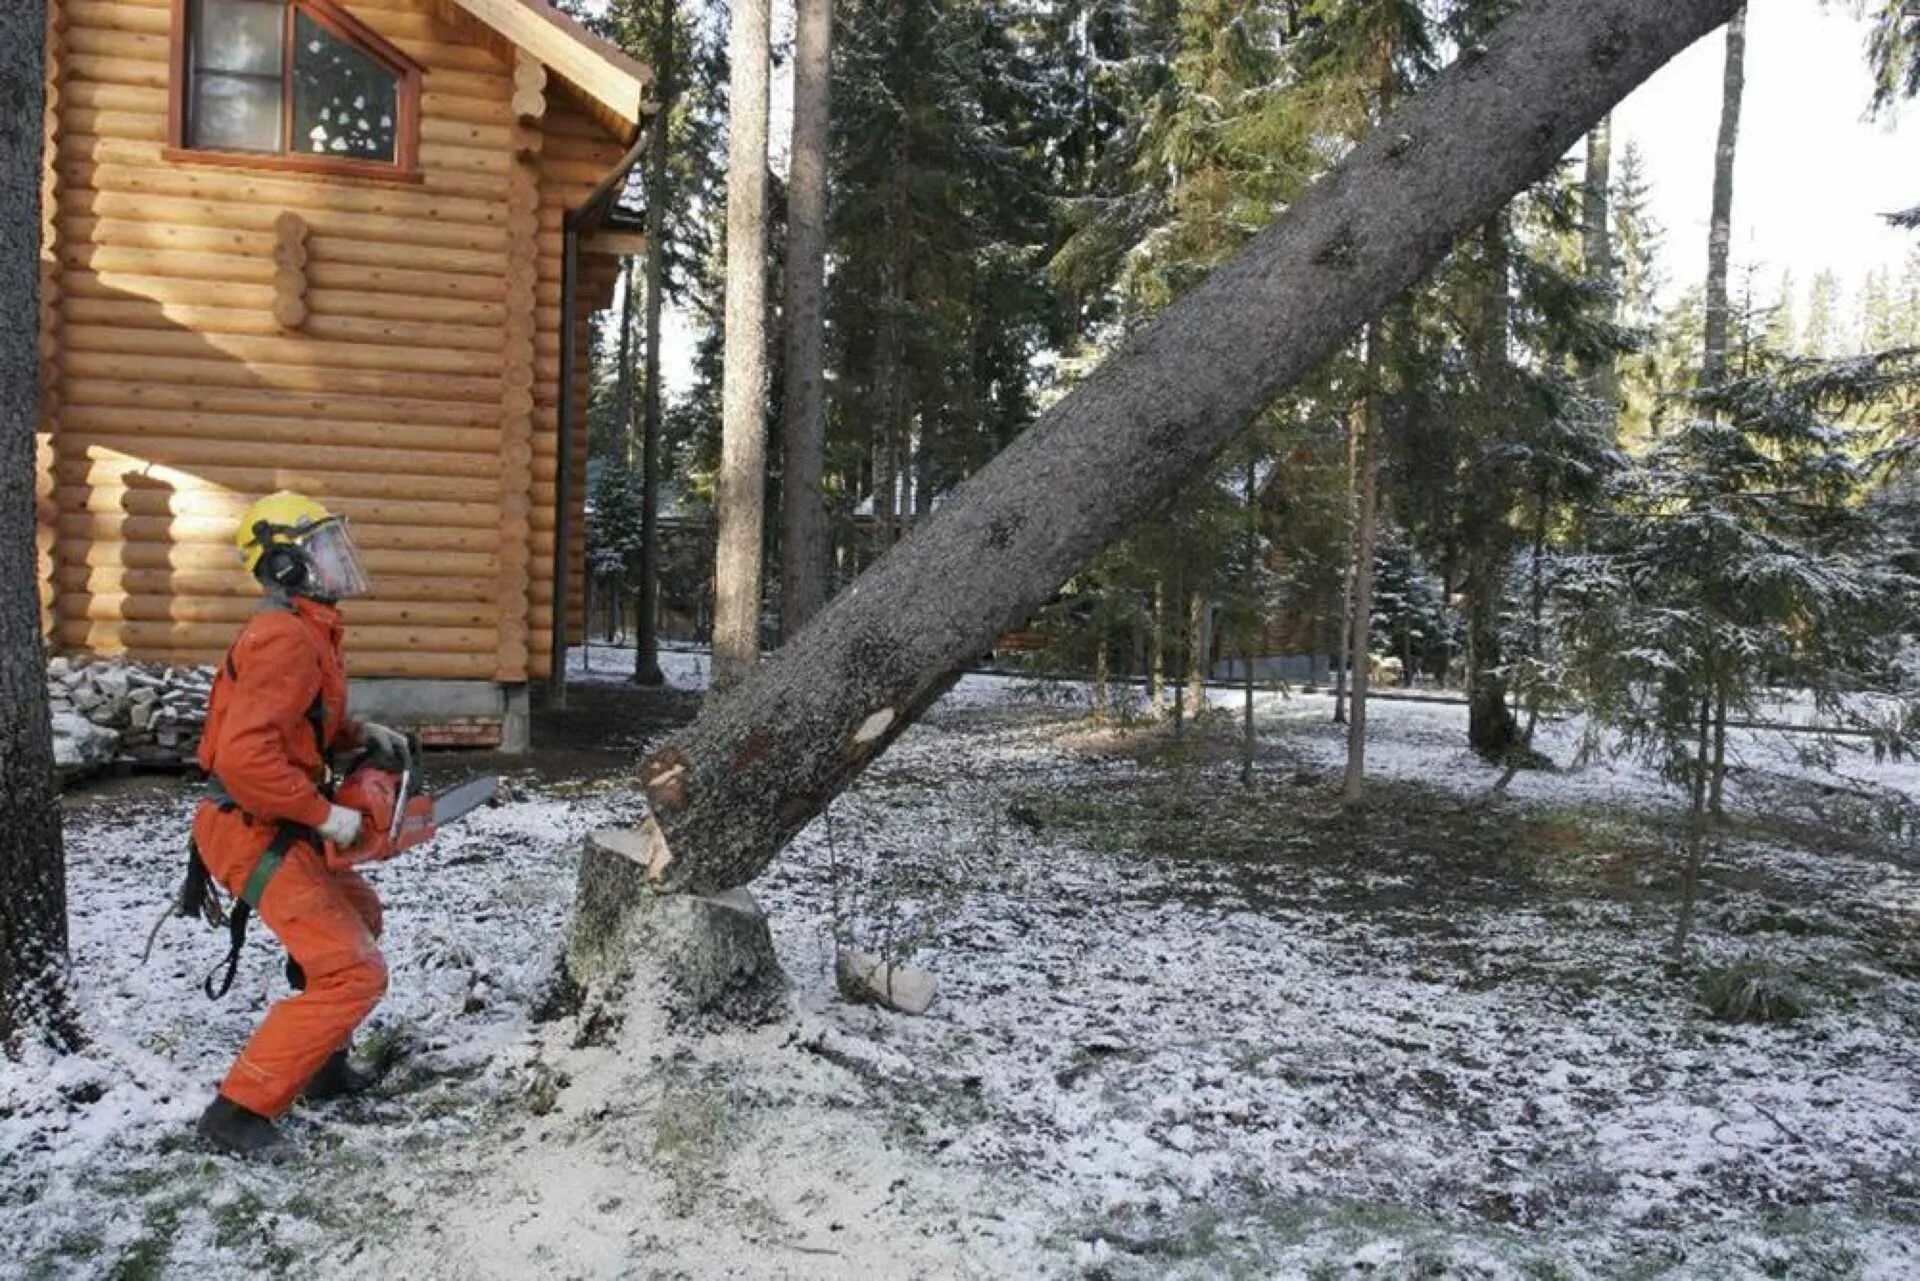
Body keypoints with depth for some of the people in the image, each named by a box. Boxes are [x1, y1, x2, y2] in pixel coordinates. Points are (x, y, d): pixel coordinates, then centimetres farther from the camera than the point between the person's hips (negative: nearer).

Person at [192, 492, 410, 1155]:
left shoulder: (306, 631, 10)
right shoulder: (285, 639, -22)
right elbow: (244, 758, -31)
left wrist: (361, 734, 9)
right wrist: (325, 814, -23)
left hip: (276, 827, 11)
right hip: (254, 834, -11)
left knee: (357, 912, 30)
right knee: (354, 970, -13)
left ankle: (321, 1063, 38)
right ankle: (238, 1111, -5)